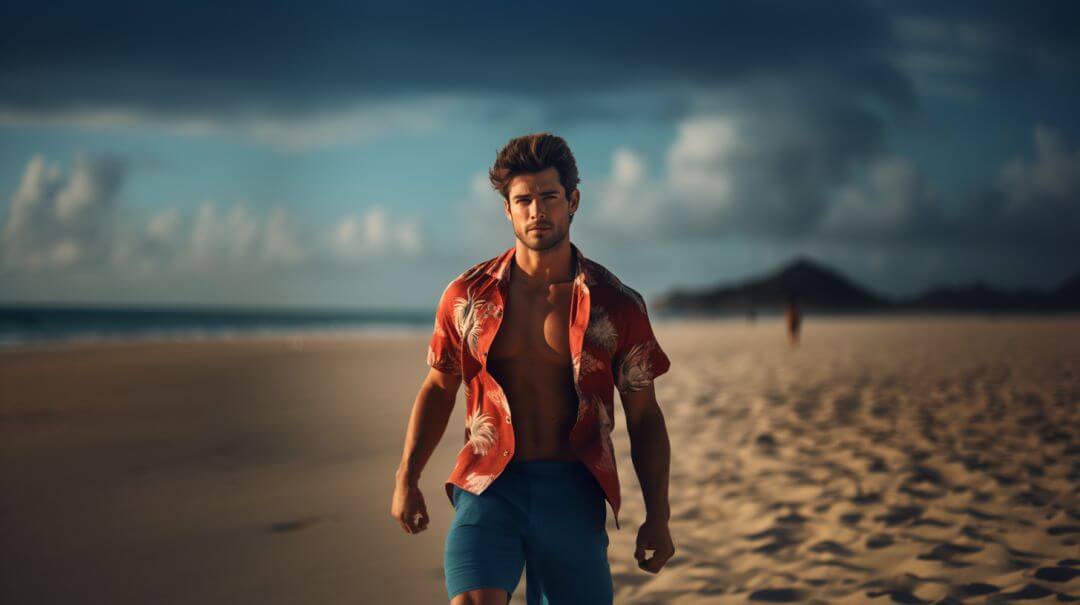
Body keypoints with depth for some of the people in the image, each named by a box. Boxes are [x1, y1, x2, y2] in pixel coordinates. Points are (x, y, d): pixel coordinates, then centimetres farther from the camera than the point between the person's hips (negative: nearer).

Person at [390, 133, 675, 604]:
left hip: (572, 493, 1)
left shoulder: (616, 304, 2)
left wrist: (658, 516, 4)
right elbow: (439, 388, 17)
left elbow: (644, 416, 7)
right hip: (490, 485, 0)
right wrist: (407, 479, 10)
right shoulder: (468, 296, 4)